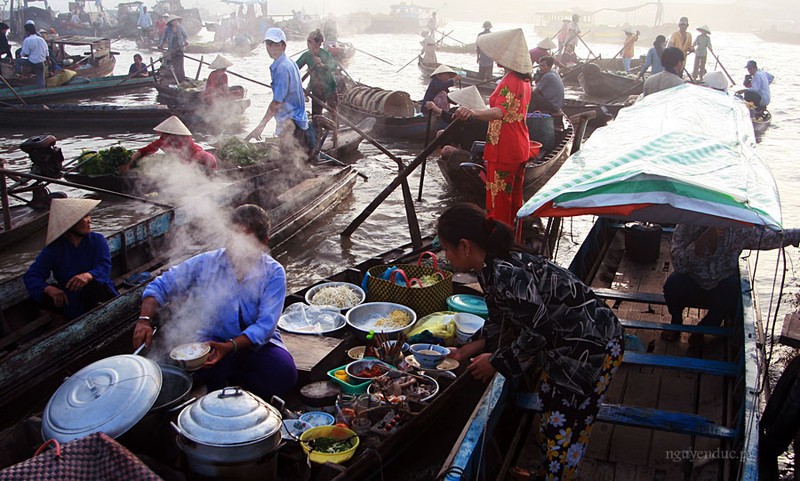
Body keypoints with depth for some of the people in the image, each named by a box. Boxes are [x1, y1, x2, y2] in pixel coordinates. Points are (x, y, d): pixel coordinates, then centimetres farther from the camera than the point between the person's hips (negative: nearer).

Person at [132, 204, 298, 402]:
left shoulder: (274, 273, -11)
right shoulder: (206, 263, -7)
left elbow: (265, 325, -19)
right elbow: (159, 287, -2)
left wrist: (230, 346, -34)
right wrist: (145, 320, -20)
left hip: (257, 343, 0)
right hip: (214, 341, 0)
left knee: (285, 374, -27)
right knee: (211, 372, -34)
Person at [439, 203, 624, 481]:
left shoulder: (506, 272, -30)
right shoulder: (492, 268, 0)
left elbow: (537, 331, -25)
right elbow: (502, 320, 13)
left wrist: (496, 362, -13)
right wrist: (475, 348, 7)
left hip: (593, 344, -10)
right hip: (564, 343, 10)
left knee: (564, 426, 1)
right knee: (550, 407, 22)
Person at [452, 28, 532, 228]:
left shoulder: (509, 82, -21)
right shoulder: (524, 80, 9)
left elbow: (500, 112, -39)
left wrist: (474, 113, -57)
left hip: (502, 151, -10)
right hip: (520, 149, 10)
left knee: (498, 201, -2)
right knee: (514, 198, 19)